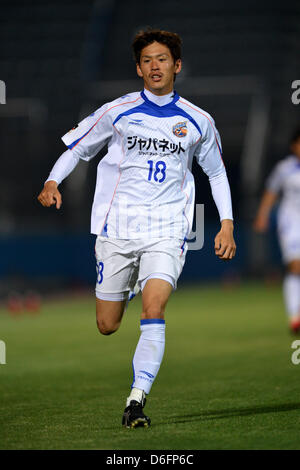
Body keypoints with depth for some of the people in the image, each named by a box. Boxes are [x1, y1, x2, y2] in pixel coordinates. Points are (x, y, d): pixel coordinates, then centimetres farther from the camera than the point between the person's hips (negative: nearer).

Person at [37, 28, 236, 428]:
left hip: (167, 230, 0)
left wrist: (227, 224, 11)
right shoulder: (117, 111, 3)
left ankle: (137, 399, -22)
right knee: (107, 327, 4)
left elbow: (216, 171, 20)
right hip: (117, 228, 1)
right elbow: (76, 148, 11)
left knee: (154, 310, -22)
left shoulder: (198, 121, 6)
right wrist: (53, 182, -8)